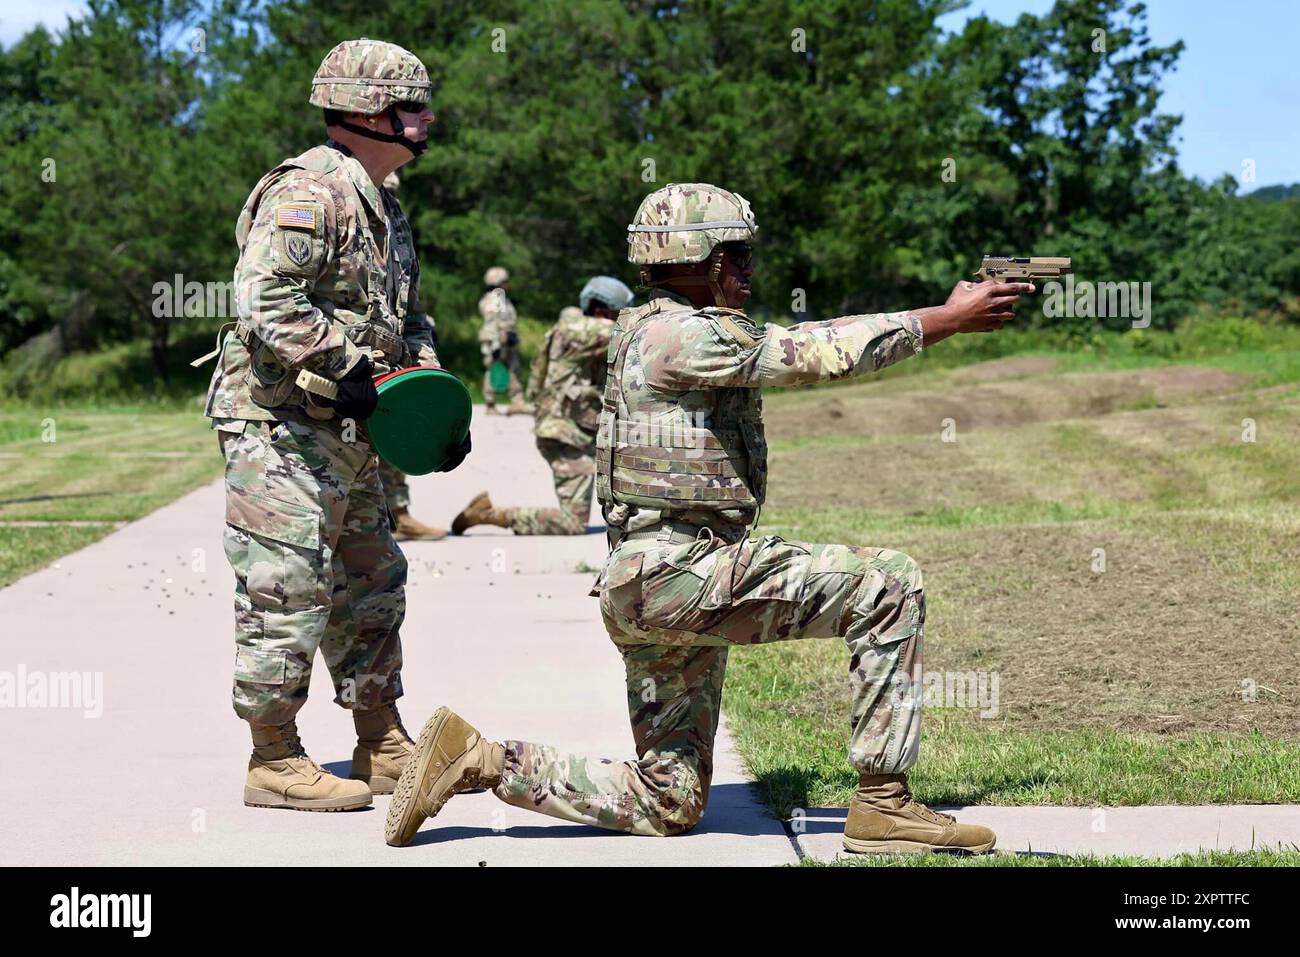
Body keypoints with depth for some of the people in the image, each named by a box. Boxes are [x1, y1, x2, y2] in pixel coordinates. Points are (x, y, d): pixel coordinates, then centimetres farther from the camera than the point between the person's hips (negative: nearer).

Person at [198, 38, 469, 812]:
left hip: (350, 439, 10)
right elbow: (269, 308, -26)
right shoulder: (306, 193, -15)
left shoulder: (385, 209, 18)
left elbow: (409, 320, 26)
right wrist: (352, 375, -22)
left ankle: (383, 748, 25)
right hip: (284, 432, -10)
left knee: (372, 589, 15)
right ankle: (276, 762, 2)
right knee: (287, 595, -6)